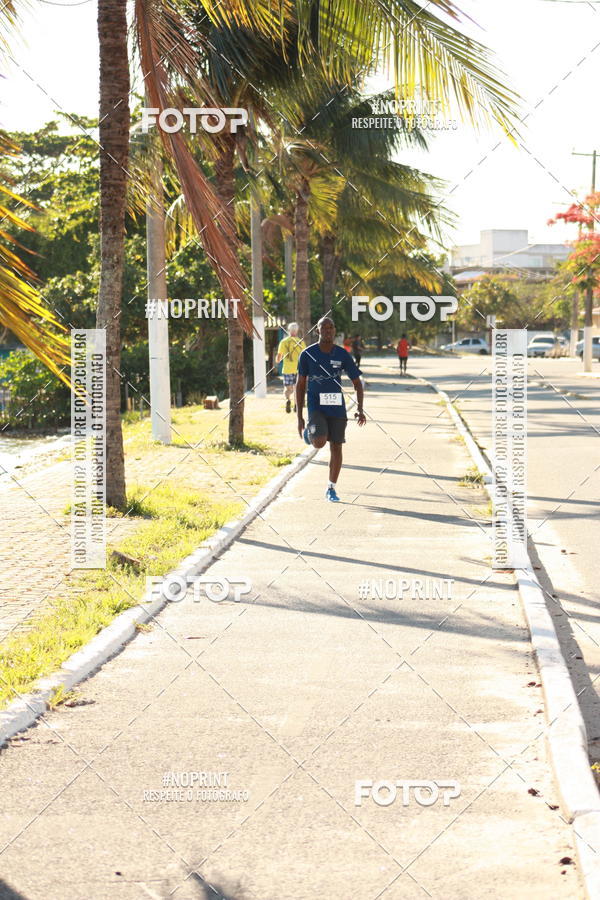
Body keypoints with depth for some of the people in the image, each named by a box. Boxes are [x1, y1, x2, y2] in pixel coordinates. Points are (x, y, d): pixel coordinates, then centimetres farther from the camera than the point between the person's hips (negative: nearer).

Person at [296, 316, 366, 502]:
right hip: (316, 407, -2)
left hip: (337, 408, 2)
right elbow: (300, 385, 2)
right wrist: (299, 417, -1)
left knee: (336, 447, 3)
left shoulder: (342, 355, 0)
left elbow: (357, 383, 5)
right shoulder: (308, 354, -3)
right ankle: (309, 432, 14)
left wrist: (360, 410, -8)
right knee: (319, 442, -23)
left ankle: (331, 489, 16)